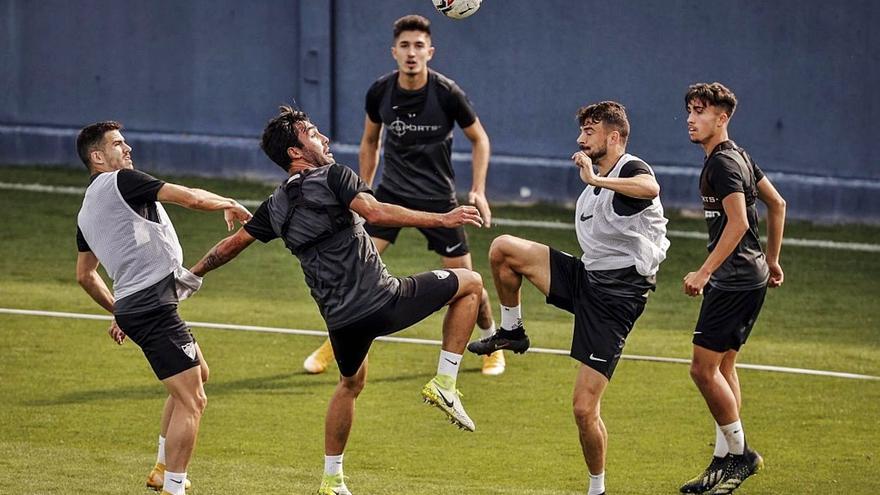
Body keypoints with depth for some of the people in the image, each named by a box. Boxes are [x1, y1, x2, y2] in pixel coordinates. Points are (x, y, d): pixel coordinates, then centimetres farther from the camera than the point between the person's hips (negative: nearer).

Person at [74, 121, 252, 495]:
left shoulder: (86, 211, 21)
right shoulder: (120, 181, -7)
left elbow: (84, 274, 31)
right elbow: (191, 198, -10)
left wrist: (118, 312, 38)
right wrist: (228, 205, 8)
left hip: (132, 305, 10)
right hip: (153, 303, -10)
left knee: (198, 374, 27)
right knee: (192, 401, -11)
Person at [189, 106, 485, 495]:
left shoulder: (276, 206, 12)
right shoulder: (333, 177, -6)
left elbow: (230, 246, 22)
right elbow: (373, 212, -23)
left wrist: (191, 274, 39)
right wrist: (442, 219, -22)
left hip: (340, 318, 6)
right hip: (383, 302, -6)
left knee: (351, 383, 34)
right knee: (470, 283, 10)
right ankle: (444, 383, 5)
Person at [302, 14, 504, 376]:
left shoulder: (447, 94, -15)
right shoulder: (380, 92, -8)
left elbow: (479, 139, 0)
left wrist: (478, 190, -9)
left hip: (438, 197, -2)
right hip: (392, 192, 2)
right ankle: (333, 346, 3)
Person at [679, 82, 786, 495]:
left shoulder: (723, 163, -16)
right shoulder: (738, 156, 15)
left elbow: (737, 223, -26)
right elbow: (777, 204, 23)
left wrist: (705, 273, -27)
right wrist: (772, 260, 27)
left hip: (734, 281, -11)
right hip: (748, 276, 11)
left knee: (704, 368, -8)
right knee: (723, 367, 13)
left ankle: (740, 453, 0)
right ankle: (725, 461, 16)